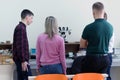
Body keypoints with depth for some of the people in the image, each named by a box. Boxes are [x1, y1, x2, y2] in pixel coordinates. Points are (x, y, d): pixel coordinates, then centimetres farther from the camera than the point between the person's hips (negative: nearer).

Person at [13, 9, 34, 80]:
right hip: (21, 60, -10)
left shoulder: (21, 27, 15)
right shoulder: (21, 28, -15)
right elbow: (19, 46, -21)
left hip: (22, 59, 10)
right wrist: (23, 61, -21)